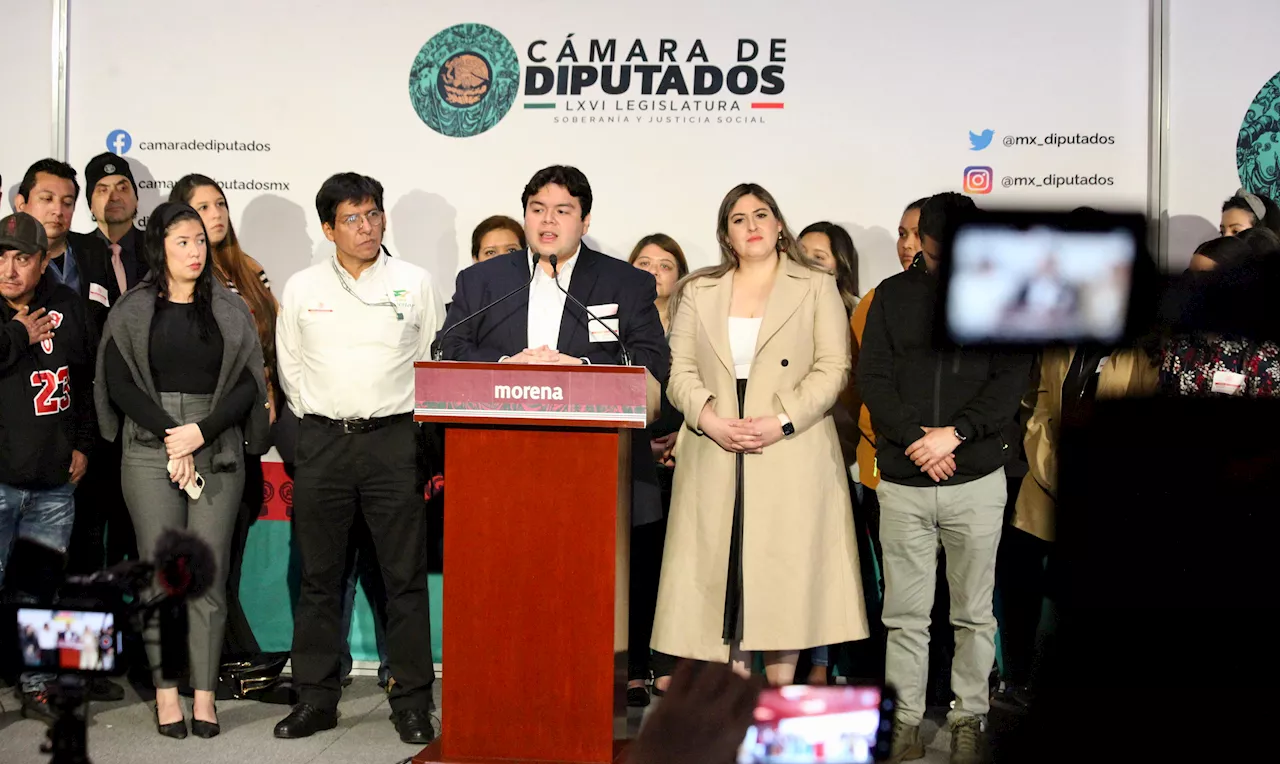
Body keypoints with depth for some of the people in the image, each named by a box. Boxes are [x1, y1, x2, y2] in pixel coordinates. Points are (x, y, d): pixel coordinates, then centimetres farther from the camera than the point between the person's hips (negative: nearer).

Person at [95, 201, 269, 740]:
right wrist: (171, 437, -11)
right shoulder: (131, 312, 7)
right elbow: (119, 382, -2)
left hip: (218, 451, 1)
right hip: (149, 452, -1)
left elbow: (248, 384, 4)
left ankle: (204, 695, 4)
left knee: (209, 574, -2)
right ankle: (166, 692, 6)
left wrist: (201, 433, -10)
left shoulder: (230, 311, 11)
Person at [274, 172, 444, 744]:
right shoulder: (302, 288, 8)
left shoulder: (415, 283, 6)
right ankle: (315, 699, 14)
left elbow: (435, 362, 10)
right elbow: (289, 365, 15)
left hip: (393, 438, -1)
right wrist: (320, 421, 8)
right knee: (319, 575, 5)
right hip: (321, 440, 1)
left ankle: (412, 703, 7)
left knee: (405, 575, -1)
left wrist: (415, 425, 4)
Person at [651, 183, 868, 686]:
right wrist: (708, 418, -10)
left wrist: (781, 422, -13)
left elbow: (832, 370, -1)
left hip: (791, 458, -2)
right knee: (719, 573, -1)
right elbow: (680, 369, 9)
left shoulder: (817, 288, 9)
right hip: (715, 457, 2)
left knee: (786, 576, -5)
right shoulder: (699, 291, 17)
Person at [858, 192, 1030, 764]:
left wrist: (954, 433, -14)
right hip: (902, 481, 1)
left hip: (976, 480, 0)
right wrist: (915, 439, -12)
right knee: (905, 614, 4)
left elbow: (1011, 379, -4)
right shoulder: (893, 295, 7)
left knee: (974, 613, 8)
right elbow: (872, 377, 0)